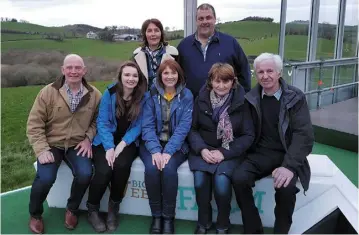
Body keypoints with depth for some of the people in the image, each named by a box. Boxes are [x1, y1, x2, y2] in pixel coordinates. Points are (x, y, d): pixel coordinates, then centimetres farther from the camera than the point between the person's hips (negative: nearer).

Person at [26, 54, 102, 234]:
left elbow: (97, 120, 9)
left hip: (77, 145, 1)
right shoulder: (48, 92, -7)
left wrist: (88, 138, -8)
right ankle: (35, 214, 10)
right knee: (46, 178, -24)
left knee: (85, 174, -24)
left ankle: (72, 209, 9)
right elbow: (34, 124, -7)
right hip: (52, 144, -1)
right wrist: (42, 149, -17)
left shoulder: (94, 94, -1)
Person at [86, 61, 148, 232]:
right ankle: (92, 210, 3)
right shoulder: (110, 93, -7)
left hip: (127, 142, 1)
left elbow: (138, 125, -5)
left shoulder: (143, 97, -5)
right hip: (106, 141, 0)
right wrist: (109, 147, -20)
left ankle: (114, 208, -4)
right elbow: (102, 122, -8)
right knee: (104, 170, -25)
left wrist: (122, 144, -17)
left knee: (122, 165, -30)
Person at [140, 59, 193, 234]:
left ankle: (168, 217, -9)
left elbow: (183, 127, -9)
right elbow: (147, 125, -6)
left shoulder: (186, 95, -1)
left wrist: (168, 152, -21)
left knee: (169, 168, -29)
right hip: (152, 144, 1)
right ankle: (156, 216, -7)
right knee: (151, 168, -28)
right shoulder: (151, 94, 0)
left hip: (176, 145, -1)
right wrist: (155, 150, -21)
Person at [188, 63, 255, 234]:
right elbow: (192, 128, 4)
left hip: (230, 153, -1)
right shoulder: (201, 99, 2)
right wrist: (202, 149, -15)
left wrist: (224, 153, -15)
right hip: (203, 150, 2)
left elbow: (248, 135, -5)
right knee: (200, 182, -25)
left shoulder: (242, 102, -4)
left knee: (221, 182, -27)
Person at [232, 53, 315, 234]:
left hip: (287, 155, -2)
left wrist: (289, 166, -26)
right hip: (260, 154, 2)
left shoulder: (295, 97, -4)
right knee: (239, 179, -25)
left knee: (286, 187, -30)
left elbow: (304, 135, -13)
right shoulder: (251, 98, 4)